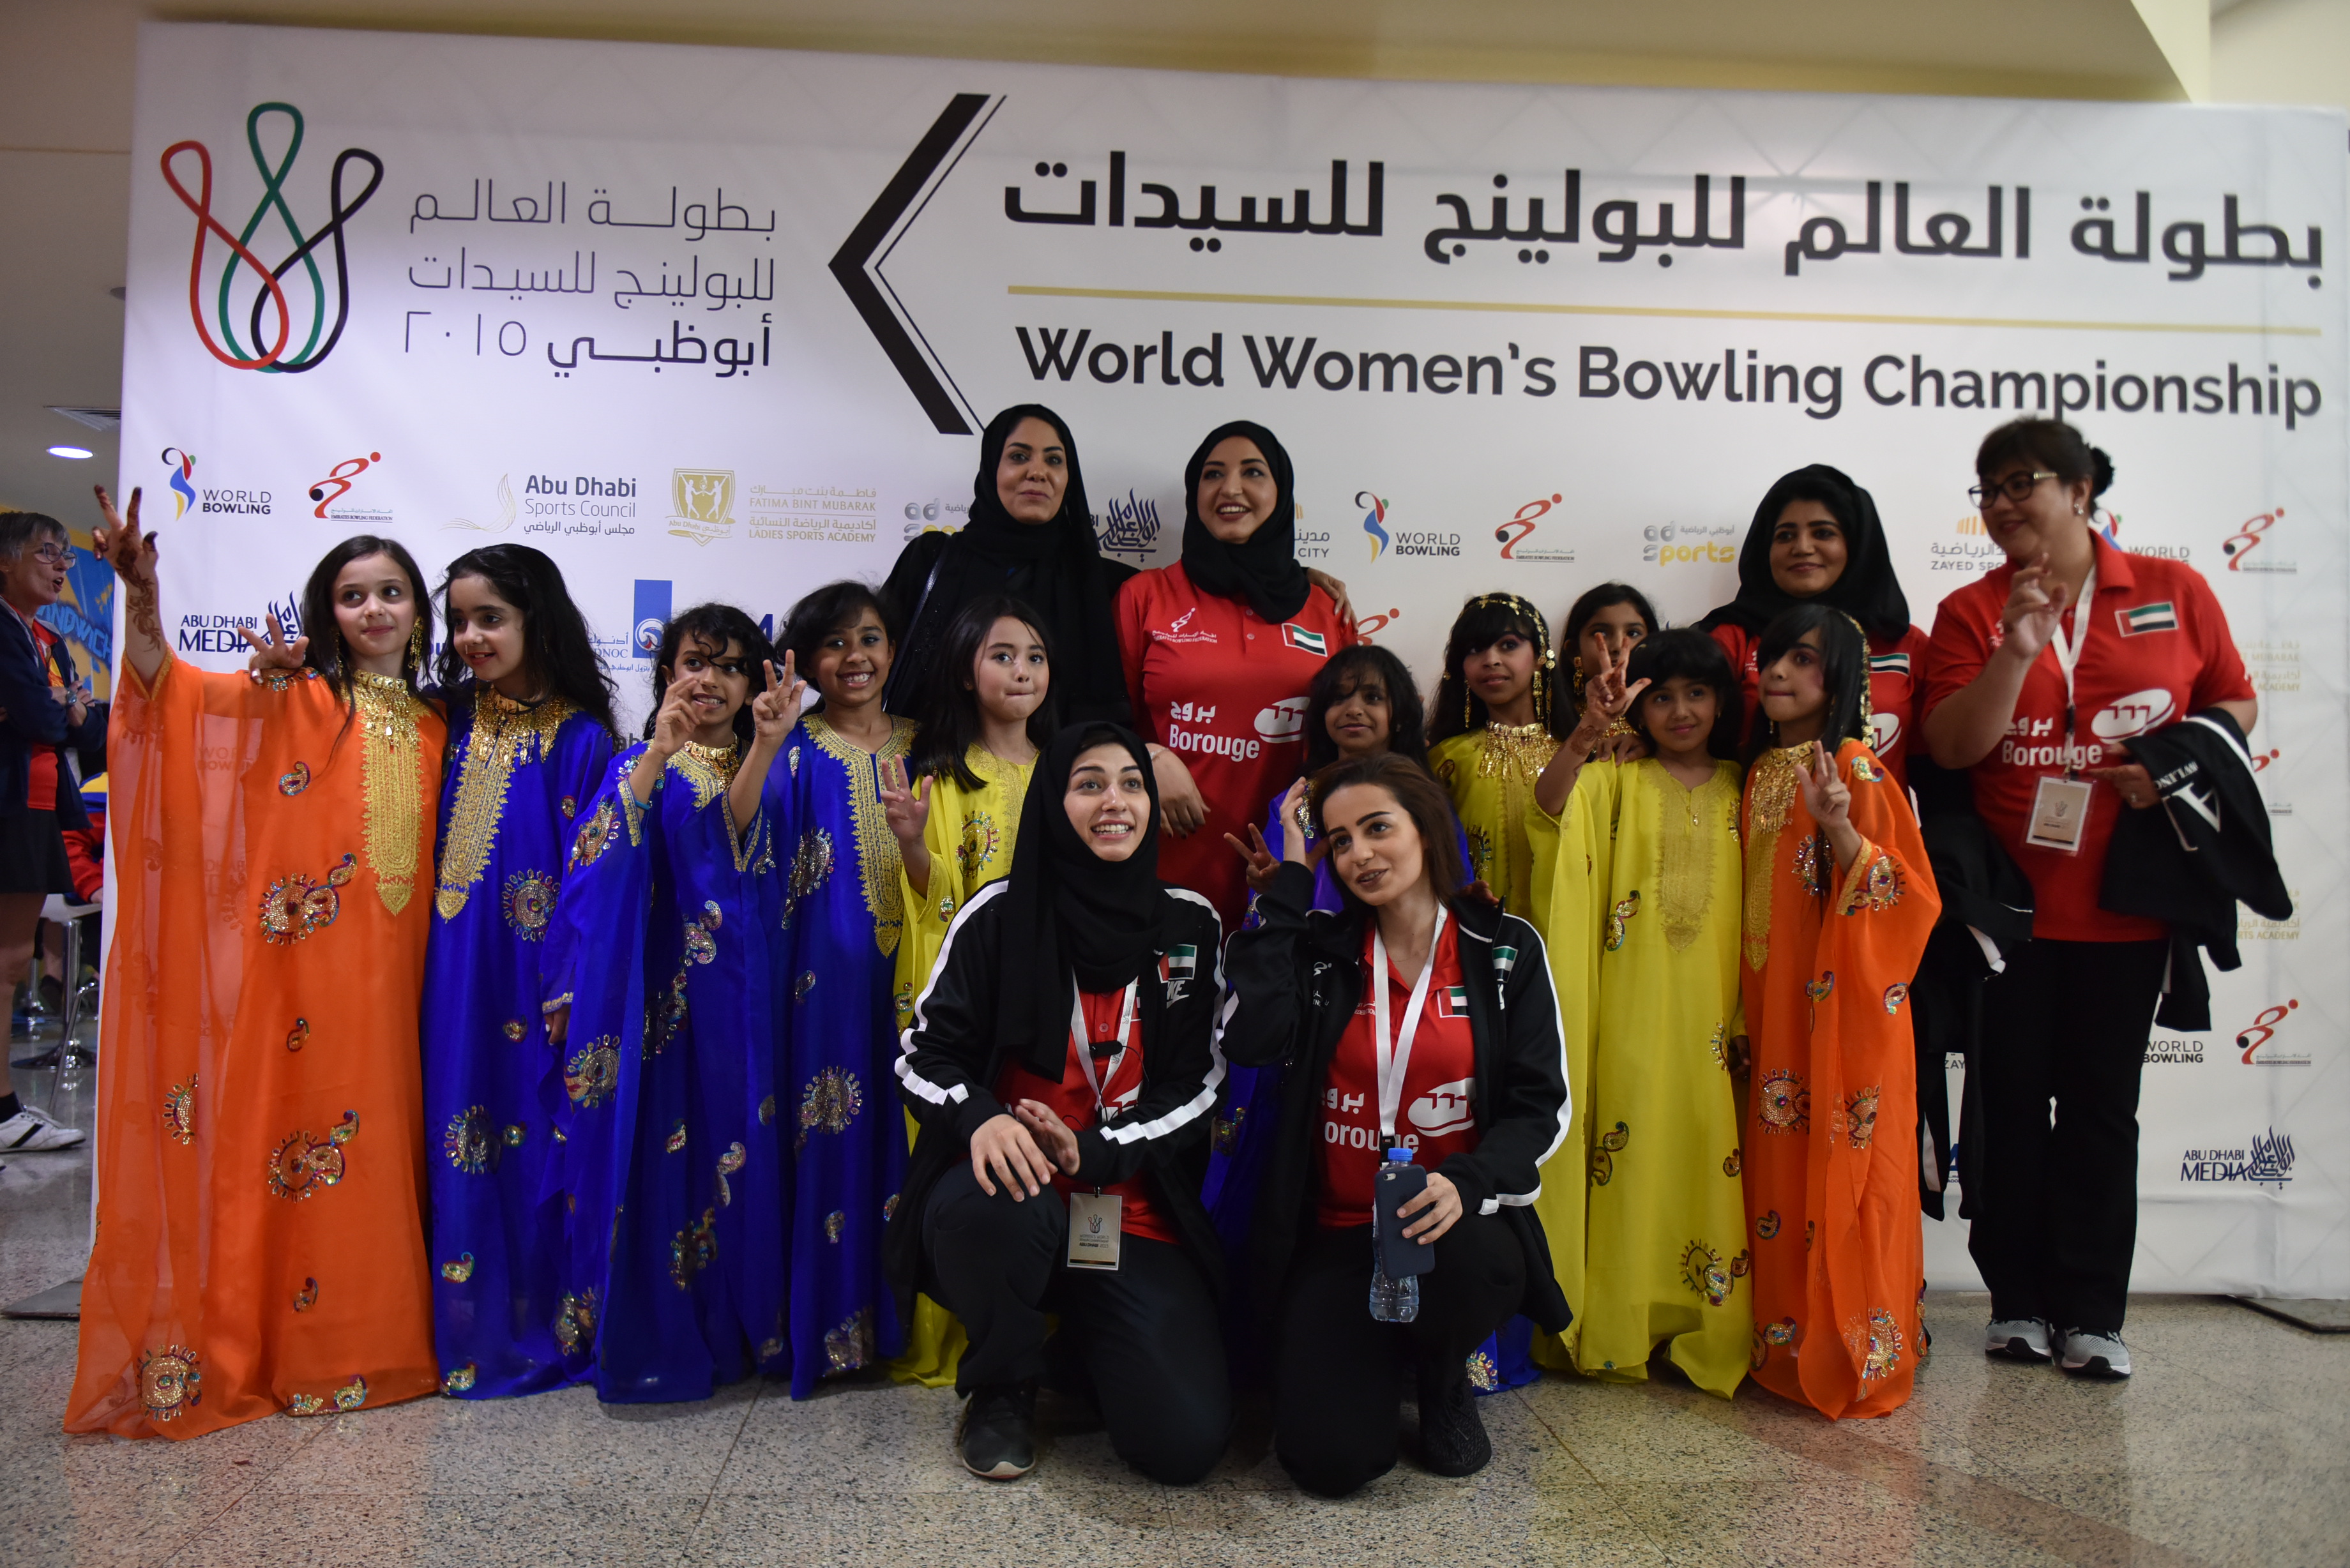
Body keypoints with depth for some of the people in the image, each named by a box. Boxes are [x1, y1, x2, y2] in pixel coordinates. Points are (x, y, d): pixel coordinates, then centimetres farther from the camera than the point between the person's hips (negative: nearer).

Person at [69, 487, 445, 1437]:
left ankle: (375, 1337, 20)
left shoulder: (432, 726, 13)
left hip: (387, 972, 4)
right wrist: (142, 601, -33)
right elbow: (173, 693, -16)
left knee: (375, 1145, 9)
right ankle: (289, 1352, 12)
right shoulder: (291, 701, 1)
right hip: (297, 965, -3)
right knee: (291, 1142, 0)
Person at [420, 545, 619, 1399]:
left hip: (533, 982, -4)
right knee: (461, 1139, 7)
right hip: (455, 979, 4)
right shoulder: (454, 726, 10)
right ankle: (470, 1326, 20)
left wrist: (572, 985, -14)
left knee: (535, 1143, 1)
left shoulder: (578, 737, -5)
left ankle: (550, 1329, 15)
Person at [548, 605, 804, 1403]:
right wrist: (658, 755, -22)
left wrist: (766, 747, -30)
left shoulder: (761, 765, 11)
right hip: (653, 985, -1)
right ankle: (653, 1332, 8)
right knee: (651, 1144, -4)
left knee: (732, 1141, 1)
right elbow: (602, 857, -12)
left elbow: (736, 830, -13)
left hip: (735, 989, 1)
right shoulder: (639, 764, 9)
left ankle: (742, 1327, 13)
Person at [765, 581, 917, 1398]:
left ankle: (905, 1318, 19)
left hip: (911, 974, 3)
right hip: (828, 981, -3)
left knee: (909, 1132, 5)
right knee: (833, 1140, -3)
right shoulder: (799, 750, 3)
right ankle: (833, 1322, 12)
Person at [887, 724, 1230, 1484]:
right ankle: (1002, 1389, -4)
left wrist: (1092, 1151, -15)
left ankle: (1086, 1339, 21)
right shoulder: (999, 914, -3)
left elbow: (1197, 1083, 1)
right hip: (1018, 1193, -1)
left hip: (1135, 1210, 2)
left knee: (1185, 1443, -16)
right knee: (984, 1205, -40)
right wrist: (979, 1117, -27)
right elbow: (925, 1052, -4)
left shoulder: (1190, 925, 4)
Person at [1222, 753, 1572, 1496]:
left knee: (1461, 1261, -37)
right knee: (1328, 1458, -17)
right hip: (1337, 1232, 1)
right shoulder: (1320, 948, 2)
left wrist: (1466, 1182, -24)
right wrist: (1291, 879, -9)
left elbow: (1542, 1103, -3)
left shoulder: (1505, 948, 1)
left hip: (1457, 1218, 0)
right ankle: (1380, 1352, 20)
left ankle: (1445, 1380, 2)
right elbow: (1249, 1038, -17)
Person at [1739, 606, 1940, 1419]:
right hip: (1773, 1009, 6)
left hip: (1845, 1008, -6)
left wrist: (1840, 831, -27)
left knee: (1845, 1177, -2)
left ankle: (1859, 1354, 9)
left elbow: (1908, 890, -12)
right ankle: (1786, 1346, 19)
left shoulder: (1857, 770, -6)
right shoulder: (1759, 773, 14)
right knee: (1777, 1173, 9)